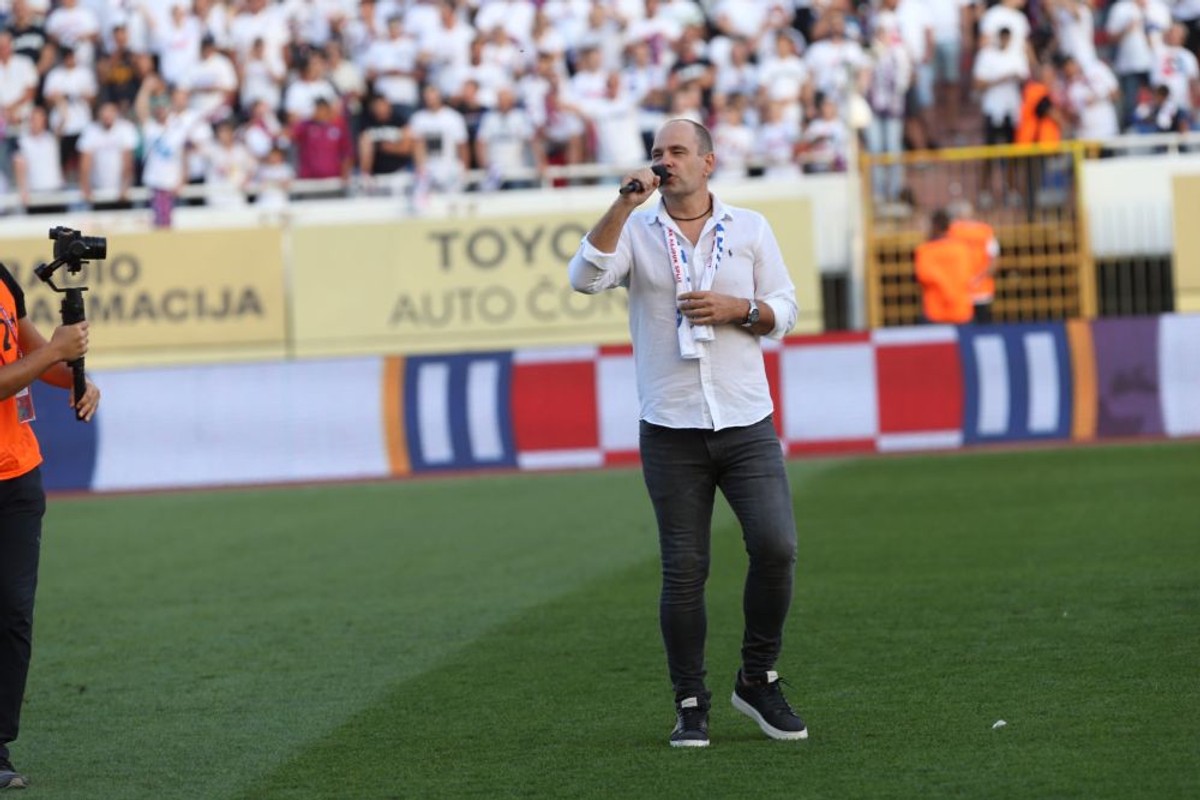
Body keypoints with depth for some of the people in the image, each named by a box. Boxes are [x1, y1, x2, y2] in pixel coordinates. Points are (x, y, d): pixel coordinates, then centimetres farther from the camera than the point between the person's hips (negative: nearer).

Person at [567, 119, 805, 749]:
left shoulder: (749, 228, 10)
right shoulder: (636, 231, 5)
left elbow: (783, 312, 11)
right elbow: (585, 277, -13)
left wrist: (737, 309, -9)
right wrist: (625, 202, -18)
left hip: (747, 425, 1)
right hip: (671, 432, -1)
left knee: (776, 547, -12)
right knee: (684, 572, -1)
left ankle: (758, 680, 7)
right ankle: (690, 705, 9)